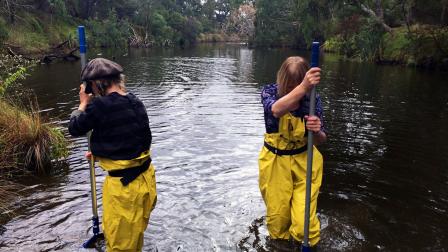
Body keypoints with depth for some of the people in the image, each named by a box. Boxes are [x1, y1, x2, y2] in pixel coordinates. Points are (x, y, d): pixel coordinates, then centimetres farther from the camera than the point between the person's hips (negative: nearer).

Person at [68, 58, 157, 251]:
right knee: (136, 231, 29)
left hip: (122, 183, -7)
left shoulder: (99, 106, -20)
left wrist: (83, 104, 10)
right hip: (145, 177, 7)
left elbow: (74, 129, -4)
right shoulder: (136, 103, 1)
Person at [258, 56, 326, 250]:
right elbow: (276, 111, -39)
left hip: (304, 162, 0)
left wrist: (317, 131, -35)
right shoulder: (270, 92, -14)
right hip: (275, 163, 0)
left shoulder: (313, 99, -11)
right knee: (277, 218, 15)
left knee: (304, 223, -4)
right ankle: (280, 243, 46)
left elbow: (320, 140, -11)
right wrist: (303, 87, -54)